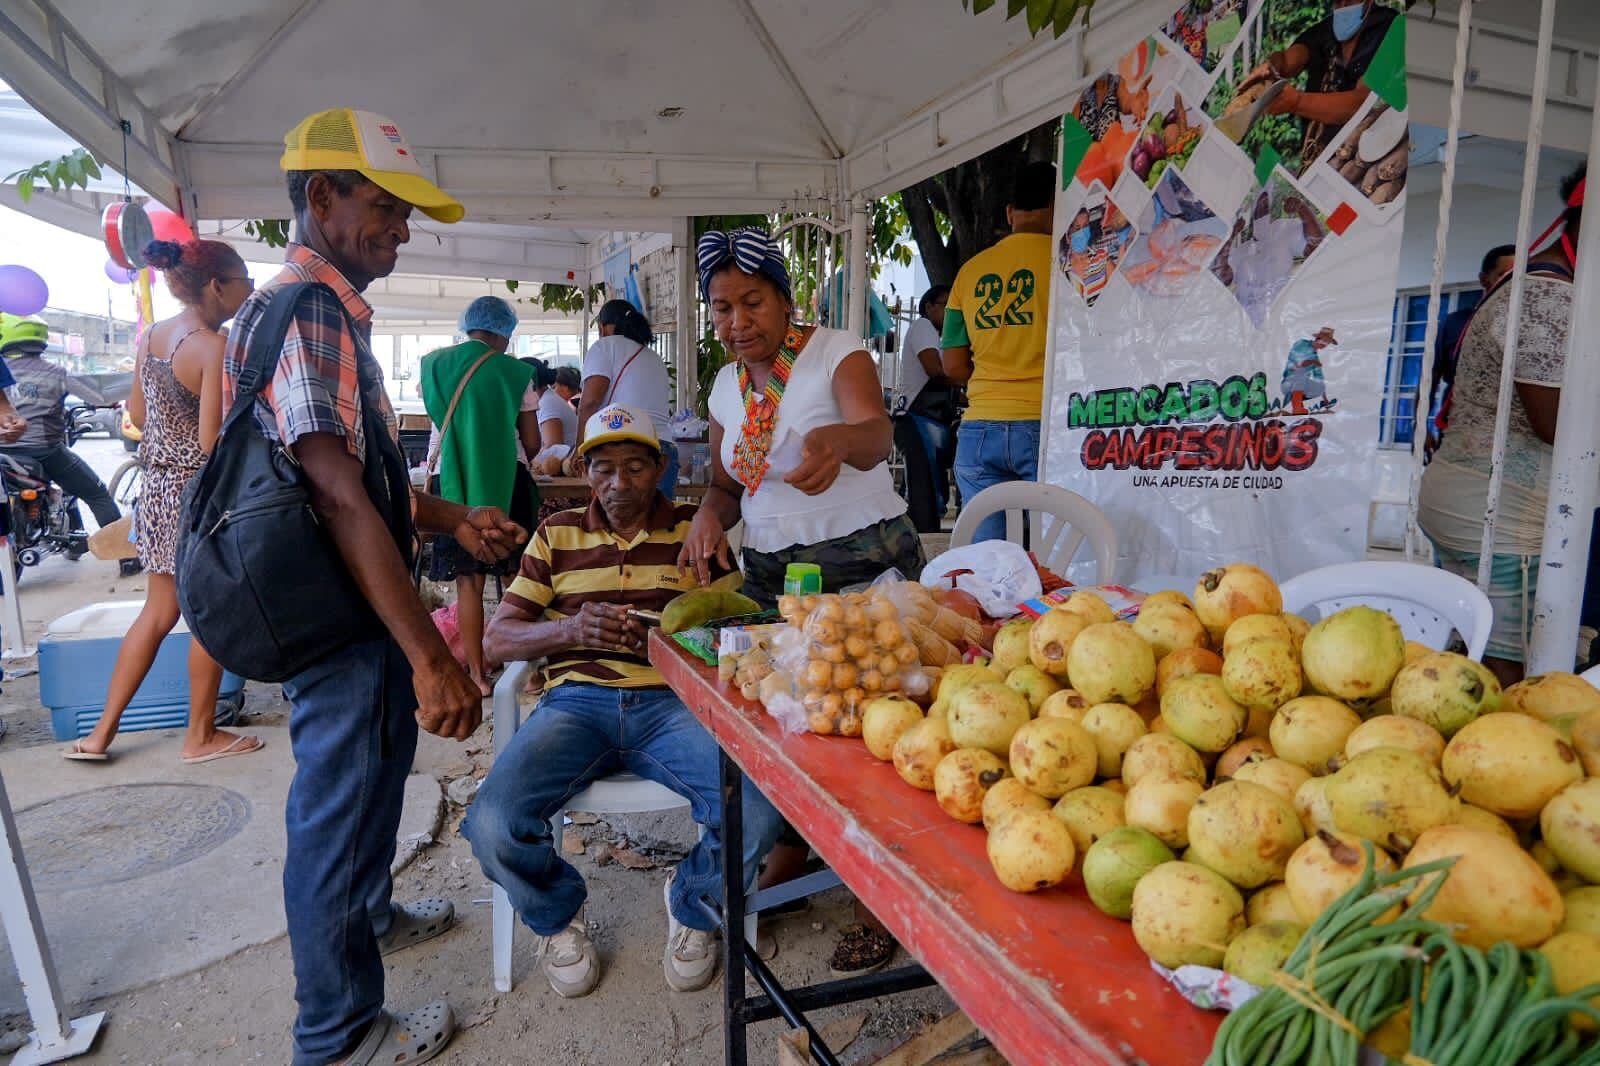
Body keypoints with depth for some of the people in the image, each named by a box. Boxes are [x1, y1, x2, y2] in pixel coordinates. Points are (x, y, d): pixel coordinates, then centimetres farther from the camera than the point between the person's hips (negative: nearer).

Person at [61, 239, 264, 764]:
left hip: (157, 488, 8)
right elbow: (213, 441, -22)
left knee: (157, 613, 17)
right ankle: (201, 735, 18)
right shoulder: (215, 348, -18)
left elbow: (138, 414, 16)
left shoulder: (150, 337, 7)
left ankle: (100, 734, 23)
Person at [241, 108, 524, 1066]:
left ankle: (370, 913, 50)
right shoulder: (301, 313, -20)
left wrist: (454, 519, 10)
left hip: (369, 603, 10)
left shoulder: (334, 315, 14)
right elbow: (339, 498, -29)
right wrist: (433, 657, -31)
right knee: (338, 803, 5)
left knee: (379, 770, 26)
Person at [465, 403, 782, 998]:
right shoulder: (556, 535, 16)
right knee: (493, 825, -25)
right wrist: (571, 629, -11)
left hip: (670, 702, -1)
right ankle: (559, 915, 13)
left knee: (757, 814, -27)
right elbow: (498, 637, 10)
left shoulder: (695, 530, 13)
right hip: (576, 699, 1)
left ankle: (691, 904, 11)